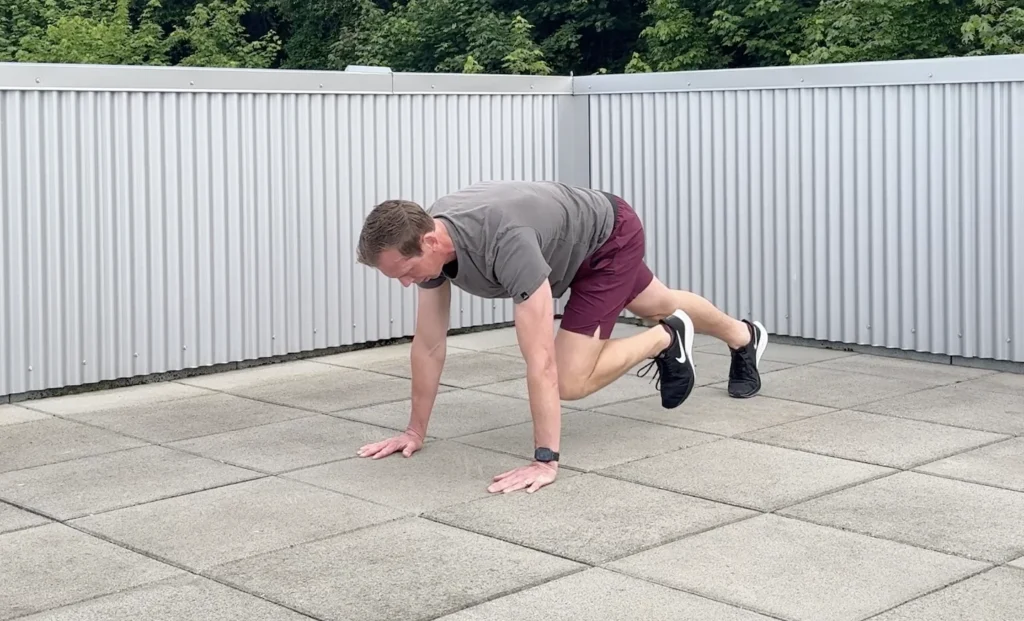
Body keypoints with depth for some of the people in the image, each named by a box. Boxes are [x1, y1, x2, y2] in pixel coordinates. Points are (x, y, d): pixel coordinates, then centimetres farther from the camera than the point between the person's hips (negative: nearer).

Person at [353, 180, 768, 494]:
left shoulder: (505, 242, -47)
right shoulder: (426, 240, -24)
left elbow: (541, 361, -47)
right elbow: (429, 345, -12)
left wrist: (546, 460, -47)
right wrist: (415, 431, -9)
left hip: (612, 237, -7)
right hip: (576, 243, 8)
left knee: (571, 380, -15)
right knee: (660, 306, 33)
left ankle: (668, 339, 13)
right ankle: (744, 338, 63)